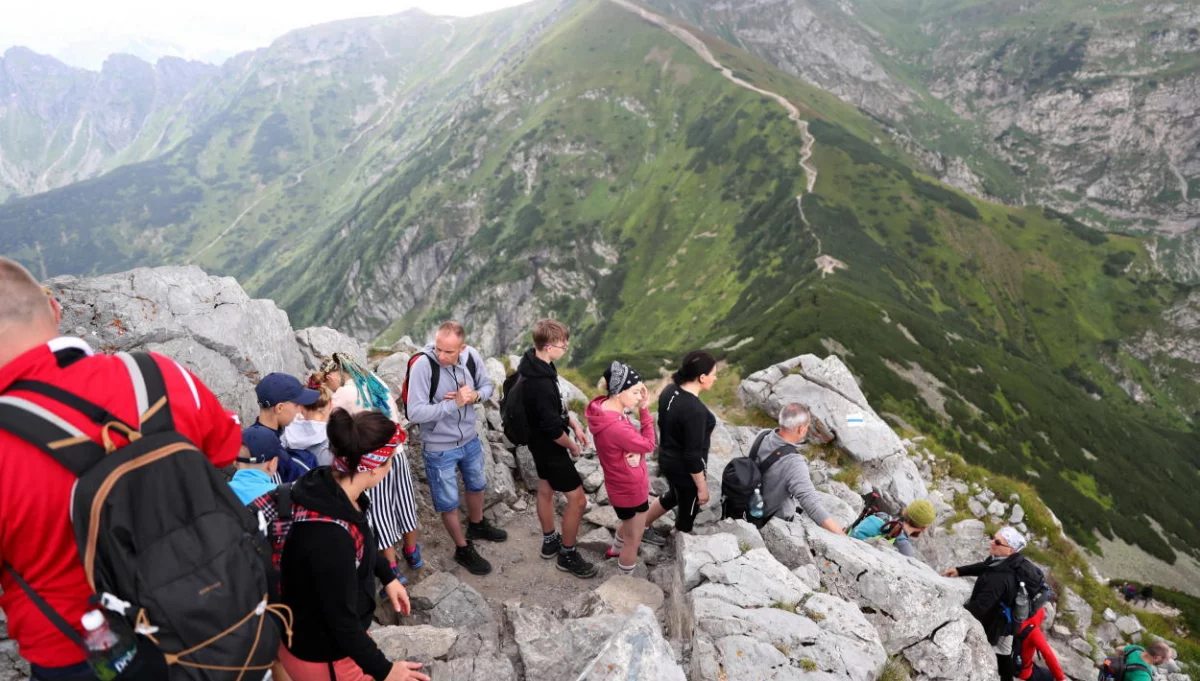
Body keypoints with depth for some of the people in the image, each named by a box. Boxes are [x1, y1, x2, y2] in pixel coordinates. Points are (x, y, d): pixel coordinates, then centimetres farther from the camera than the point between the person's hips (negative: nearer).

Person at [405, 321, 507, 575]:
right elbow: (415, 413, -30)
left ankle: (477, 525, 57)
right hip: (439, 449, -5)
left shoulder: (472, 356, -15)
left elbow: (488, 386, 1)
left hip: (470, 440, 5)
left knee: (477, 486, 28)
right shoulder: (422, 366, -29)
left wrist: (475, 396, -21)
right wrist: (455, 403, -34)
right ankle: (463, 549, 37)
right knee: (449, 503, 13)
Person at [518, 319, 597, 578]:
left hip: (539, 441, 10)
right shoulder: (541, 384, -36)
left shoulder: (534, 363, -5)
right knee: (577, 499, 2)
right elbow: (553, 429, -28)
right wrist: (573, 447, -10)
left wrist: (575, 425, 7)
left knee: (545, 490, 24)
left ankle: (549, 541, 44)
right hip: (549, 446, -10)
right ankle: (567, 555, 19)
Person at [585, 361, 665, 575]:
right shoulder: (614, 427, -38)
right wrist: (644, 410, -19)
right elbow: (648, 444, -21)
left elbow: (632, 440, 2)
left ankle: (616, 549, 62)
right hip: (630, 490, -9)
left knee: (630, 524, 36)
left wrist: (635, 452, -19)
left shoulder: (605, 408, -9)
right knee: (633, 540, 16)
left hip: (626, 485, 9)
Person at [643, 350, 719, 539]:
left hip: (667, 460, 8)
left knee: (672, 497, 33)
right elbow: (693, 455, -26)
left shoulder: (669, 391, -8)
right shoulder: (695, 410, -32)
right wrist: (702, 487, -13)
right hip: (685, 469, -8)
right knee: (687, 514, 17)